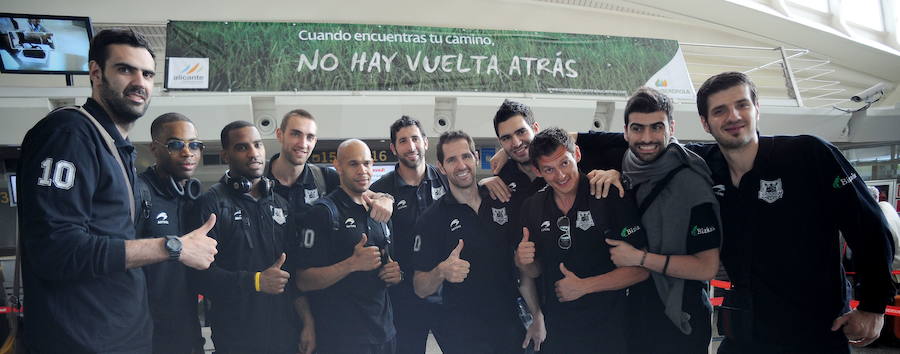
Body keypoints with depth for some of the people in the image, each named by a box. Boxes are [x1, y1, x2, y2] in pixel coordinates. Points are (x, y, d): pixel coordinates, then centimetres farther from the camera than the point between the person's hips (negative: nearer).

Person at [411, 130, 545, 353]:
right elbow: (421, 290, -8)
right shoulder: (431, 219, -9)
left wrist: (538, 316, 2)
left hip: (511, 328, 3)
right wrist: (441, 272, -28)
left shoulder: (503, 203, 1)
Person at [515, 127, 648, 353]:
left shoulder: (613, 197, -15)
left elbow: (642, 268, -15)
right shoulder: (532, 207, -1)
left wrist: (584, 286, -16)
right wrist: (522, 263, -11)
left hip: (608, 331, -4)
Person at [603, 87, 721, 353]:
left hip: (679, 327, -5)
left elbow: (707, 267, -19)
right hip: (632, 316, 5)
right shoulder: (626, 174, 0)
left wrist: (640, 257, -20)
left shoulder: (691, 183, -17)